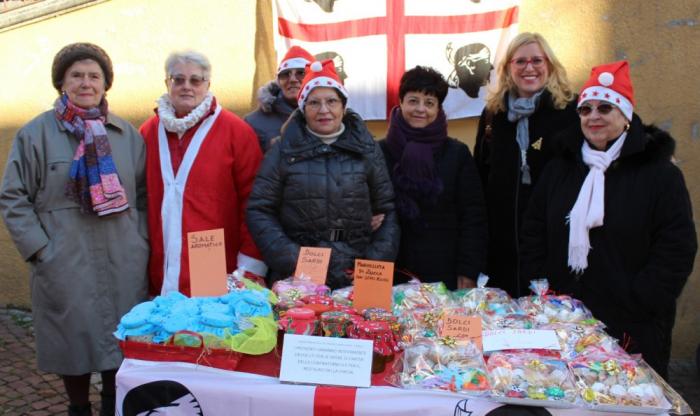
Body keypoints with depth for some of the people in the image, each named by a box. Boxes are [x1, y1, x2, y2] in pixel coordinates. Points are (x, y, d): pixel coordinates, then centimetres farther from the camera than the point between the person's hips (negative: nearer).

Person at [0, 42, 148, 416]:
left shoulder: (127, 134, 8)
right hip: (65, 267, -2)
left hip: (123, 265, 3)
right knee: (74, 342, 8)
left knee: (123, 342, 11)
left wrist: (141, 241, 3)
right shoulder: (36, 133, -2)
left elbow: (144, 194, 12)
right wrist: (40, 249, -9)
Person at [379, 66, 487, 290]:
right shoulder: (381, 151, 3)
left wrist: (468, 272, -5)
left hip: (445, 271, 0)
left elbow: (473, 217, 1)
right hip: (394, 271, 0)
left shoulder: (457, 153, 3)